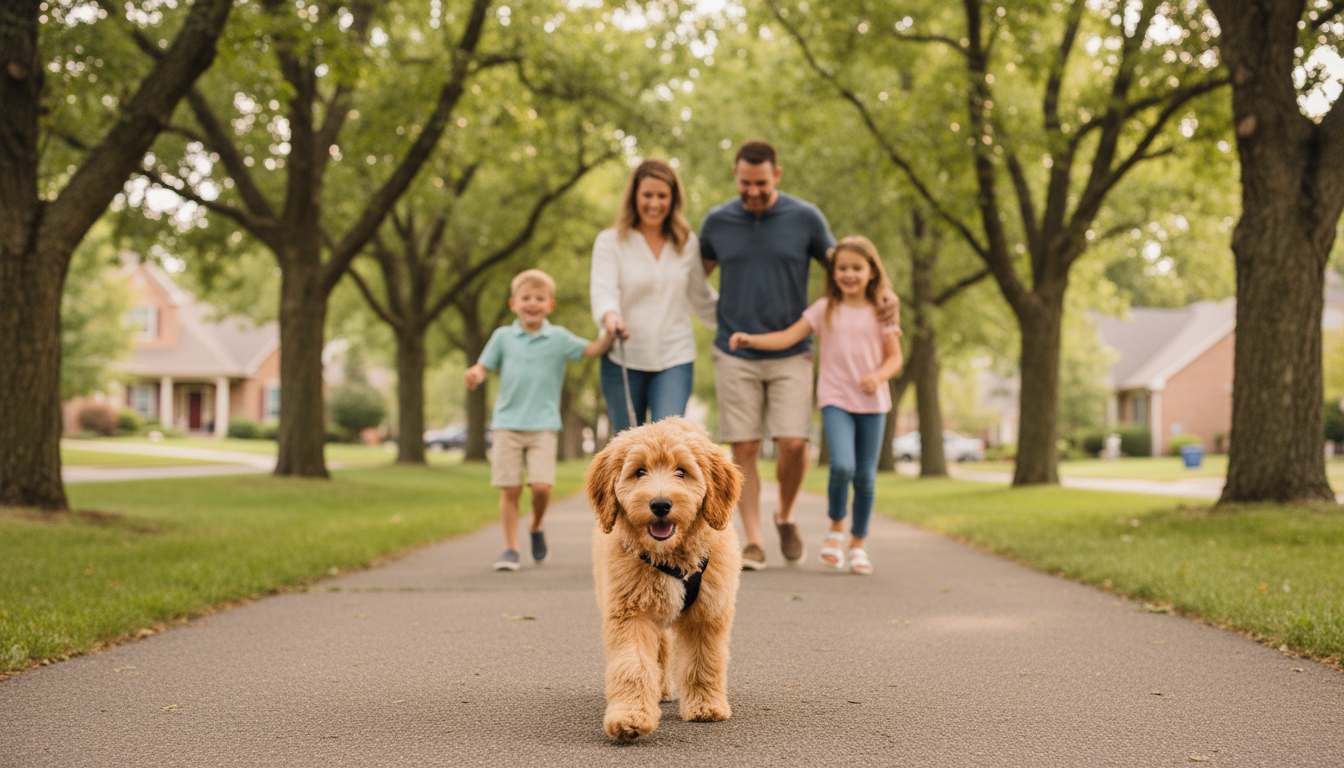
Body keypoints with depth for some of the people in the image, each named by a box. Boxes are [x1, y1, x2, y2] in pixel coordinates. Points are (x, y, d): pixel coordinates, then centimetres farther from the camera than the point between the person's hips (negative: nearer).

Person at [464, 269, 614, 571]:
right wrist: (474, 375, -15)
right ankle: (510, 548, 9)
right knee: (510, 489, -3)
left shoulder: (558, 338, 5)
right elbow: (484, 367, 8)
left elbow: (593, 349, 0)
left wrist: (611, 333, -17)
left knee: (541, 486, -13)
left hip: (543, 424, 0)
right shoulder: (503, 337, 7)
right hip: (508, 423, 1)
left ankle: (536, 527, 17)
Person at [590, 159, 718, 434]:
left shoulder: (688, 244, 10)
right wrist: (610, 317, -34)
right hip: (623, 359, -1)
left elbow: (702, 300, 18)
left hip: (675, 359, 1)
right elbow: (603, 292, -12)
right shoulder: (610, 241, 1)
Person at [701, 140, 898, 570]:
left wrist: (884, 296, -9)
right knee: (744, 449, -2)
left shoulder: (805, 218, -1)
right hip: (735, 355, 1)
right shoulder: (717, 222, 3)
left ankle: (785, 517, 17)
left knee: (793, 443, -10)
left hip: (791, 355, -1)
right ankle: (753, 542, 5)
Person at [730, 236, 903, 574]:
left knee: (866, 476, 4)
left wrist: (878, 376, -15)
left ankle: (858, 543, 21)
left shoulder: (881, 312, 5)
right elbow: (787, 337, -2)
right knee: (842, 466, -22)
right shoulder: (825, 309, 4)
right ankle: (836, 527, 4)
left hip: (872, 403, 2)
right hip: (836, 400, -1)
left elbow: (895, 357, 5)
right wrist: (750, 340, -15)